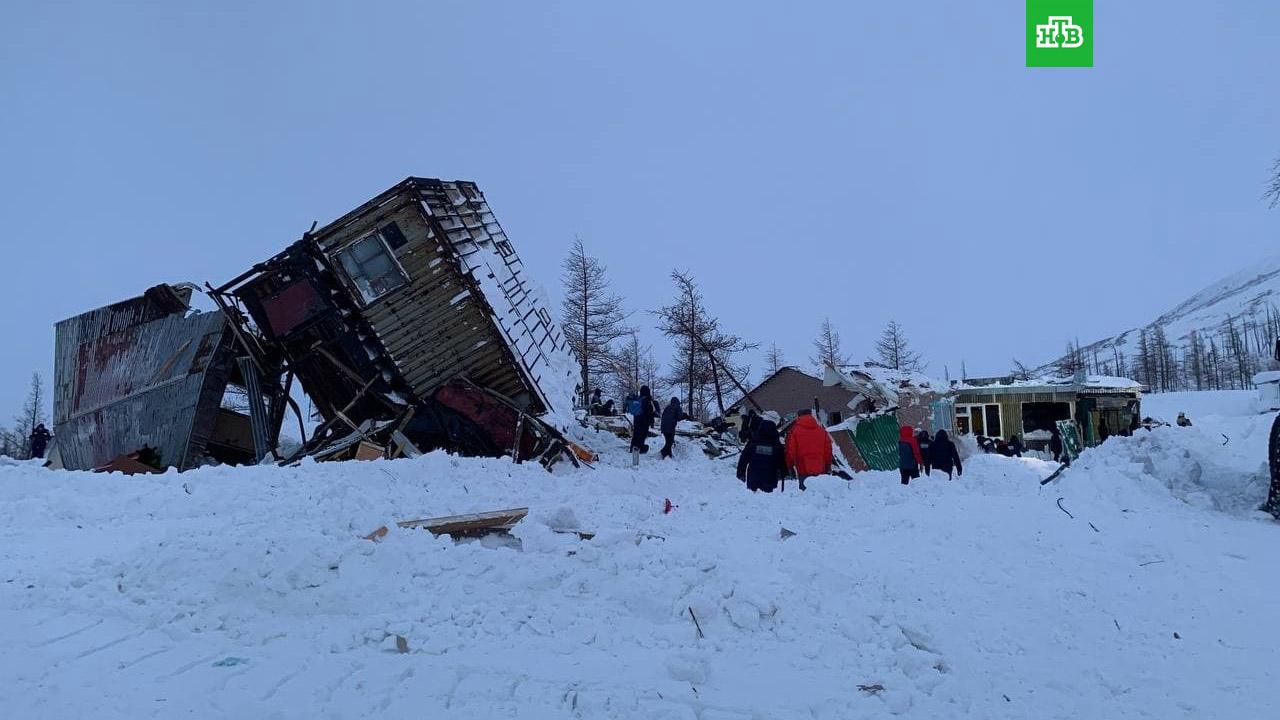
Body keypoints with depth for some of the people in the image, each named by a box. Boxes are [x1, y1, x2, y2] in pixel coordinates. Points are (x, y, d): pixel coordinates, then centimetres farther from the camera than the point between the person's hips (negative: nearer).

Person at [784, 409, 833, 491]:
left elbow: (790, 450, -2)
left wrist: (790, 466, 10)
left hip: (804, 470, -4)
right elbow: (828, 450, 12)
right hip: (820, 470, 4)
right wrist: (828, 467, 20)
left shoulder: (795, 430, -2)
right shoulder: (822, 430, 9)